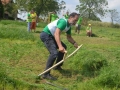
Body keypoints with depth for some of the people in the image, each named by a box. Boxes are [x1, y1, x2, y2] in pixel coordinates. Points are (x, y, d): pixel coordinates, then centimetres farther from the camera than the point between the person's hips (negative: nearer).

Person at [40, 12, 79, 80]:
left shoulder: (69, 26, 8)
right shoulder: (63, 22, -22)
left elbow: (69, 37, 20)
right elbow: (57, 34, -35)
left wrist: (75, 43, 1)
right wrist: (60, 46, -46)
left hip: (51, 36, 11)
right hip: (46, 35, -11)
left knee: (64, 47, 21)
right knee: (54, 53, -26)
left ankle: (57, 66, 31)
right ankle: (46, 74, -24)